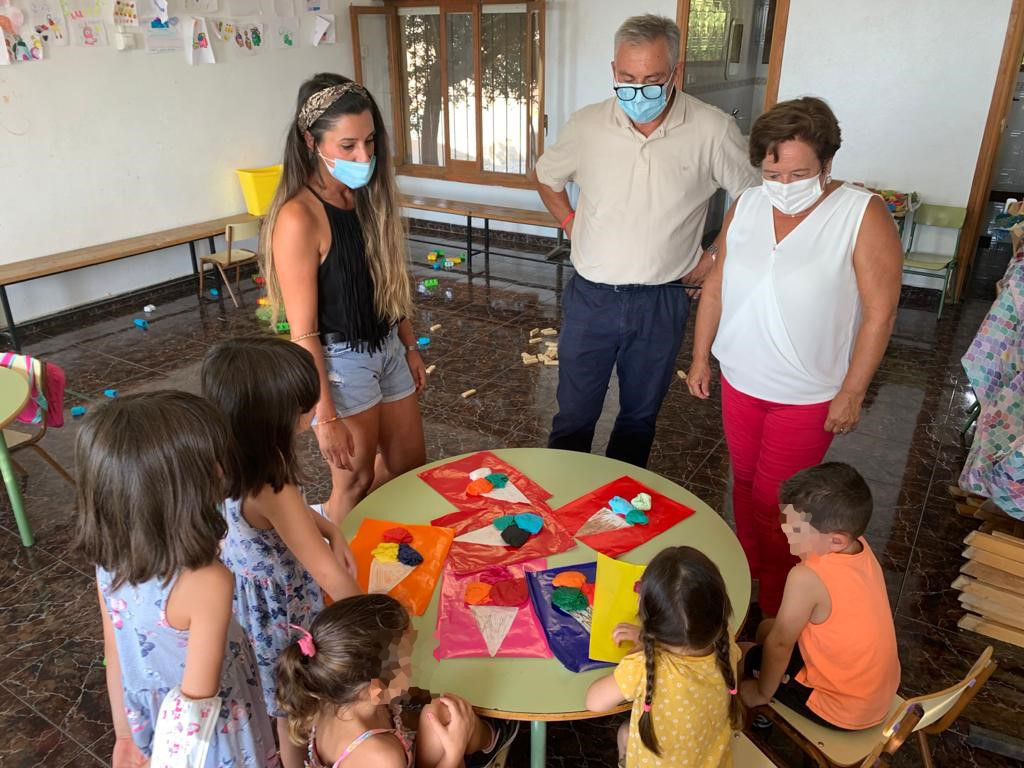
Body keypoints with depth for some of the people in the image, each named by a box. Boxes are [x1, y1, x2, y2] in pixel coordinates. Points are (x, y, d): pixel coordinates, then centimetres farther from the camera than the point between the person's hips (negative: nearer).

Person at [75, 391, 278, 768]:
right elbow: (199, 696, -26)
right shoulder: (207, 583, -36)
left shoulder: (109, 562, -15)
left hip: (152, 733, 6)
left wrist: (126, 736, 10)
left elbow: (114, 658, -3)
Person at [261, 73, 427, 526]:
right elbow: (304, 332, -20)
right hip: (340, 362, -8)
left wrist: (410, 348, 14)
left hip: (387, 348, 8)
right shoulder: (299, 218, -22)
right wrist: (326, 417, -18)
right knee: (356, 484, 10)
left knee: (409, 464, 20)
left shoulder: (368, 197, 1)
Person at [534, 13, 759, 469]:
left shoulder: (713, 131, -9)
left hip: (661, 303, 0)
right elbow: (546, 177, 15)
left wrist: (717, 258, 1)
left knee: (639, 418, 17)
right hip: (590, 297, 1)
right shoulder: (587, 125, -3)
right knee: (573, 418, 9)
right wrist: (572, 226, 6)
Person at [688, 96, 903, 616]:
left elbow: (880, 311, -15)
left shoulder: (862, 215, -17)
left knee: (774, 502, 5)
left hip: (808, 397, -4)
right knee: (744, 482, 20)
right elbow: (717, 285, 7)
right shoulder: (745, 207, -2)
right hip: (740, 382, 5)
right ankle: (746, 570, 44)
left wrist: (852, 393, -13)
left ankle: (775, 610, 27)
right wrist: (700, 357, 9)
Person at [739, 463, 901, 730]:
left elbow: (779, 644, -17)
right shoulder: (859, 546, -13)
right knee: (767, 628, 23)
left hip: (842, 710, -7)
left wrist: (762, 692, -4)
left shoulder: (807, 578, -35)